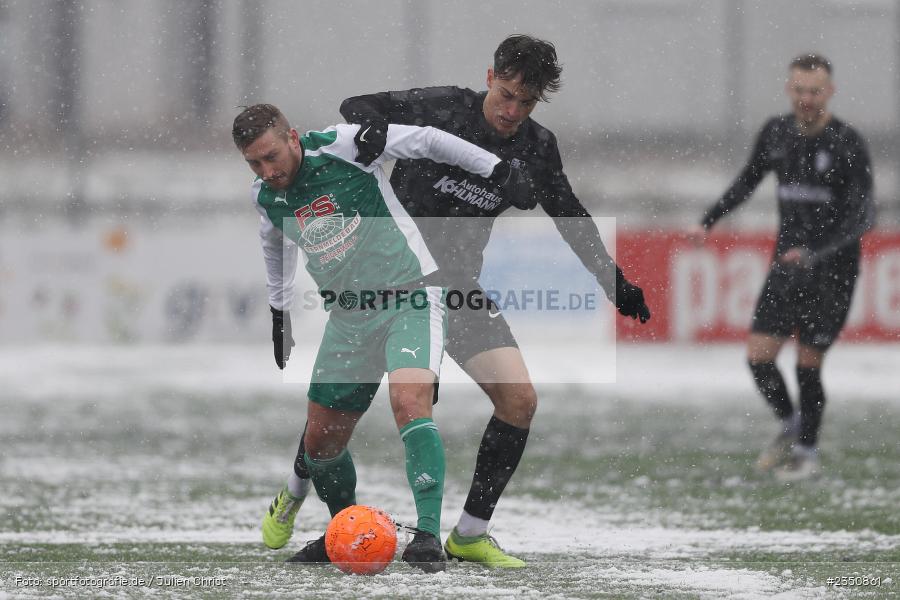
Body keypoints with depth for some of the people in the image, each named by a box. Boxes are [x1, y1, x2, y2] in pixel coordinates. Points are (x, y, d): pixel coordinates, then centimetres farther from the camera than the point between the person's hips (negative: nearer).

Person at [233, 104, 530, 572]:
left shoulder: (343, 146, -17)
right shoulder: (265, 195, 1)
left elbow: (427, 141, -9)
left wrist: (495, 169, -10)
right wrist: (278, 312, 30)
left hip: (409, 299, -6)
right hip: (348, 318, 6)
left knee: (409, 403, -29)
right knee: (320, 442, 8)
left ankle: (428, 536, -33)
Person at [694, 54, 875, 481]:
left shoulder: (847, 144, -13)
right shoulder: (776, 132, 2)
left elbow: (863, 217, -16)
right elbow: (749, 180, 20)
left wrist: (817, 252, -28)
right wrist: (710, 221, 8)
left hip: (831, 270, -4)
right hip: (786, 265, 4)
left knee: (808, 366, -1)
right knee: (758, 357, -3)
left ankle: (808, 452, 19)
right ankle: (789, 426, 24)